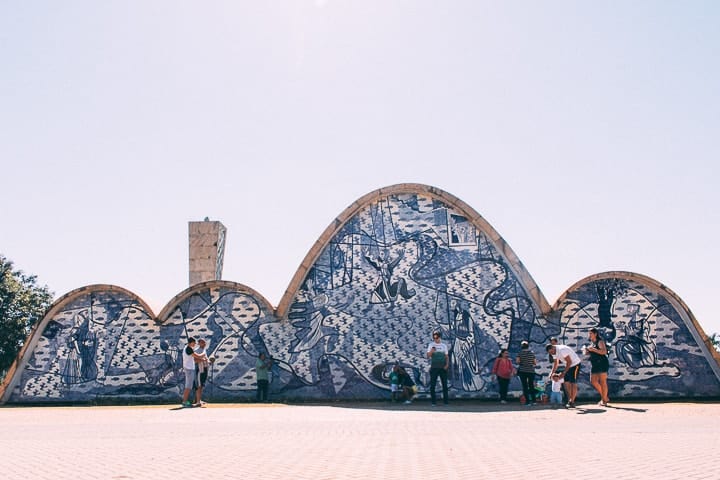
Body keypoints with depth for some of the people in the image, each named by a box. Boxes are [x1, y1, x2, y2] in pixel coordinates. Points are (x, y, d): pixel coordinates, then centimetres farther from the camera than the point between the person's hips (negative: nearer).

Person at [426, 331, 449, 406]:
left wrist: (447, 364, -5)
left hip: (443, 368, 2)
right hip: (434, 367, -2)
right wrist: (431, 351, -26)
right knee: (432, 385, -2)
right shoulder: (431, 345, 4)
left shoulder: (444, 345, 10)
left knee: (445, 384, 1)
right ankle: (433, 402, 4)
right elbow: (428, 356, -6)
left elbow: (447, 356, 12)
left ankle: (445, 401, 7)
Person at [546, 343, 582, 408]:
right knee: (566, 382, 4)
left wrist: (563, 373, -24)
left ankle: (572, 402, -8)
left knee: (573, 383, -10)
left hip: (575, 364, -9)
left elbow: (569, 362, -25)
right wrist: (552, 372, -3)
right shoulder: (554, 352, 0)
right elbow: (556, 363, 10)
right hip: (568, 366, 9)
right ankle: (569, 400, 10)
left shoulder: (562, 350, -28)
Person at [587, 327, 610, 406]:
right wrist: (587, 351, 6)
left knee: (602, 382, -6)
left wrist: (593, 349, -22)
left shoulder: (600, 341, -7)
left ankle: (604, 400, 0)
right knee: (593, 381, 4)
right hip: (594, 364, 9)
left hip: (602, 363, -9)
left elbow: (604, 351, -21)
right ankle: (605, 397, 16)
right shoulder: (592, 343, 17)